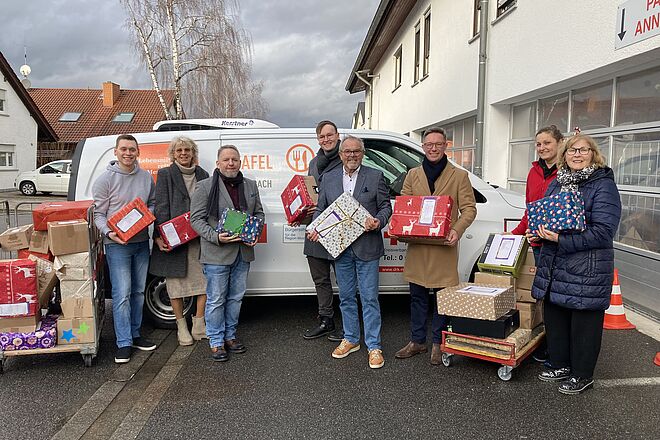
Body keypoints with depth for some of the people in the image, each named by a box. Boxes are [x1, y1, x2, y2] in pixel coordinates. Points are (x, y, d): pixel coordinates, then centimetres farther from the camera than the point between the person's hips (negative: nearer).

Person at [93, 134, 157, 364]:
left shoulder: (146, 177, 7)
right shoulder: (105, 179, -5)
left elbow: (153, 203, 16)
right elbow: (98, 214, -5)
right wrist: (109, 233, -23)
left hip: (141, 241, 5)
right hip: (117, 244, -5)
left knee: (138, 292, 13)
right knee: (122, 294, -7)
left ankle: (134, 335, 27)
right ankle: (124, 343, 1)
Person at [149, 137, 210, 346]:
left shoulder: (202, 175, 13)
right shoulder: (165, 174, 2)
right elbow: (161, 207, -5)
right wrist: (160, 236, -14)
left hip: (200, 237, 3)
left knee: (204, 280, 1)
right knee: (176, 282, 7)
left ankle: (199, 325, 14)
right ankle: (181, 325, 21)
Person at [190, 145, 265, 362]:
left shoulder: (250, 186, 10)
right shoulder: (205, 187, -5)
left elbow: (259, 213, 17)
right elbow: (196, 218, -6)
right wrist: (216, 237, -20)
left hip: (243, 252, 5)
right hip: (216, 253, -5)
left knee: (236, 297, 15)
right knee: (216, 299, 2)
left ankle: (230, 336, 30)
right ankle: (216, 342, 15)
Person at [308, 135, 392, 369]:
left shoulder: (375, 176, 1)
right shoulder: (329, 178, 9)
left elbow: (386, 207, 2)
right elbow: (321, 209, 13)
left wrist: (377, 222, -18)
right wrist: (315, 228, -5)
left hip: (367, 247, -3)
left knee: (369, 298, 1)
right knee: (346, 297, 15)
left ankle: (374, 346, 12)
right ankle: (350, 339, 30)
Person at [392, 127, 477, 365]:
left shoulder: (459, 176, 3)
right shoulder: (413, 175, 12)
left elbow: (469, 208, -1)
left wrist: (457, 230, -19)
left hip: (444, 247, -3)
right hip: (416, 246, 3)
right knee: (417, 295, 11)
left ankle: (437, 343, 20)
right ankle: (417, 341, 24)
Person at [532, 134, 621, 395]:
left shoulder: (604, 186, -10)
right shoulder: (556, 184, 11)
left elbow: (603, 232, -18)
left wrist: (561, 241, -22)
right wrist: (540, 231, 0)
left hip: (587, 271, -7)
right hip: (553, 265, 7)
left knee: (583, 322, 5)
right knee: (554, 315, 15)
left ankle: (582, 376, 22)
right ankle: (561, 365, 34)